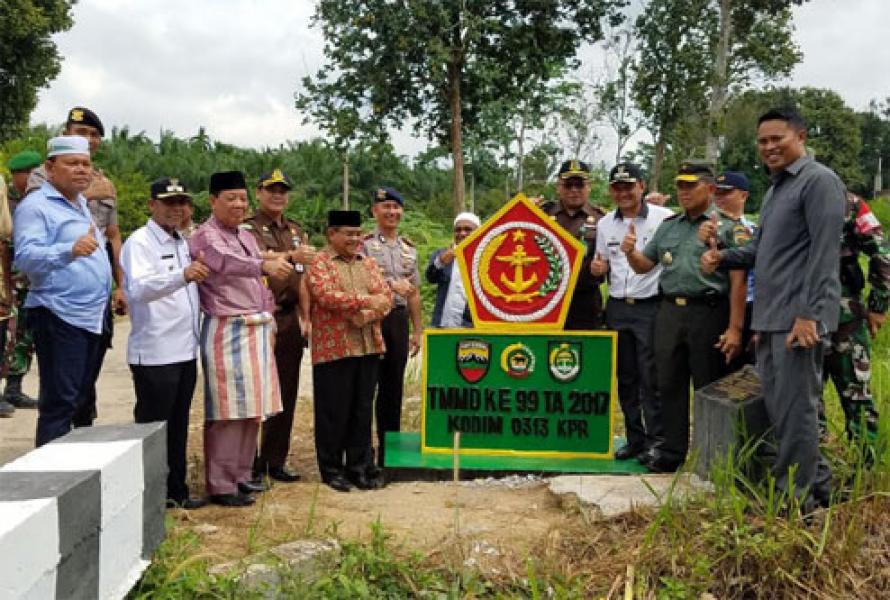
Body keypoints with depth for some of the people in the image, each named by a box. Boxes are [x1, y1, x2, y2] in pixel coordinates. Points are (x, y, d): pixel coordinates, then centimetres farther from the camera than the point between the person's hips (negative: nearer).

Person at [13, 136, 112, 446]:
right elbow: (26, 257, -23)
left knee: (80, 400, 14)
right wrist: (70, 250, -39)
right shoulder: (36, 206, -9)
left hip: (91, 317, 9)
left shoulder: (81, 204, 18)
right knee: (59, 404, -9)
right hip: (59, 318, -9)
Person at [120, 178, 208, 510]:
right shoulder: (139, 242, -11)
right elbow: (139, 288, -29)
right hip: (154, 354, -8)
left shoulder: (182, 243, 15)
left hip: (185, 350, 8)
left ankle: (175, 491, 25)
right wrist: (182, 275, -42)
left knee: (178, 426, 15)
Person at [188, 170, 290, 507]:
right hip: (227, 331, -8)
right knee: (227, 411, -7)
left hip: (257, 330, 8)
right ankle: (221, 486, 1)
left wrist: (269, 320, 16)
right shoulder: (205, 237, -9)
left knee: (252, 410, 12)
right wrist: (265, 265, -47)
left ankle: (241, 476, 23)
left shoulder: (247, 238, 19)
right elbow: (226, 261, -31)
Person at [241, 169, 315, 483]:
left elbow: (301, 278, 16)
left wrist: (306, 318, 8)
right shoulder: (247, 229, -3)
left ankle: (276, 461, 20)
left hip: (290, 320, 6)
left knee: (286, 393, 10)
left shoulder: (295, 231, 18)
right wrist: (291, 255, -40)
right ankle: (252, 465, 6)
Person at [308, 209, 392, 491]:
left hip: (369, 347, 5)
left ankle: (360, 466, 20)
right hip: (333, 349, -5)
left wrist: (365, 316, -13)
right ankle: (332, 469, 14)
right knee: (334, 412, 2)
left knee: (363, 410, 10)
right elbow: (326, 296, -18)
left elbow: (386, 296, 5)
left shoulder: (368, 262, 15)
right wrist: (366, 301, -17)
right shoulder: (319, 262, -3)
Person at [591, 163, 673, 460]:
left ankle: (656, 441, 8)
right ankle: (634, 439, 23)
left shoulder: (664, 218, -7)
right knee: (625, 379, 12)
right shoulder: (605, 224, 10)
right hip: (617, 309, 6)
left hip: (651, 307, -5)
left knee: (652, 379, -3)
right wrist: (598, 268, -3)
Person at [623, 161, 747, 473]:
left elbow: (738, 280, -10)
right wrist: (630, 251, -4)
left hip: (708, 313, -5)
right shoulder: (668, 225, 14)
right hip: (669, 312, 6)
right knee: (669, 384, 11)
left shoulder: (726, 226, -5)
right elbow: (644, 265, 19)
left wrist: (734, 328, -16)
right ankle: (672, 450, 23)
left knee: (708, 388, 4)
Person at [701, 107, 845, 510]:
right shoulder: (774, 189, 20)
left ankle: (795, 498, 8)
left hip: (798, 317, -10)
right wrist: (722, 258, 6)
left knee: (794, 408, -3)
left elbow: (824, 252, -17)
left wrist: (809, 314, -22)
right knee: (776, 405, 14)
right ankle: (816, 481, 27)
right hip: (771, 317, 10)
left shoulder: (818, 181, -9)